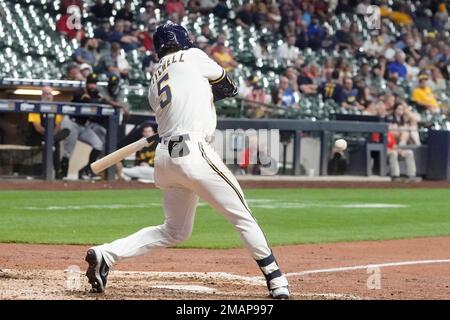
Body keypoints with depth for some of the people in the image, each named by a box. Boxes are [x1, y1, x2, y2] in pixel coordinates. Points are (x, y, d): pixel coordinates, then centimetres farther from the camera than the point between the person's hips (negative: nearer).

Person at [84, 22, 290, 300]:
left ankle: (106, 254, 6)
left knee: (175, 230, 18)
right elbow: (227, 86, 20)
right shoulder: (192, 57, 6)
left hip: (165, 156, 7)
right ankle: (276, 282, -2)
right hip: (193, 152, -7)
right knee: (242, 216, 0)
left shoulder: (155, 82, 22)